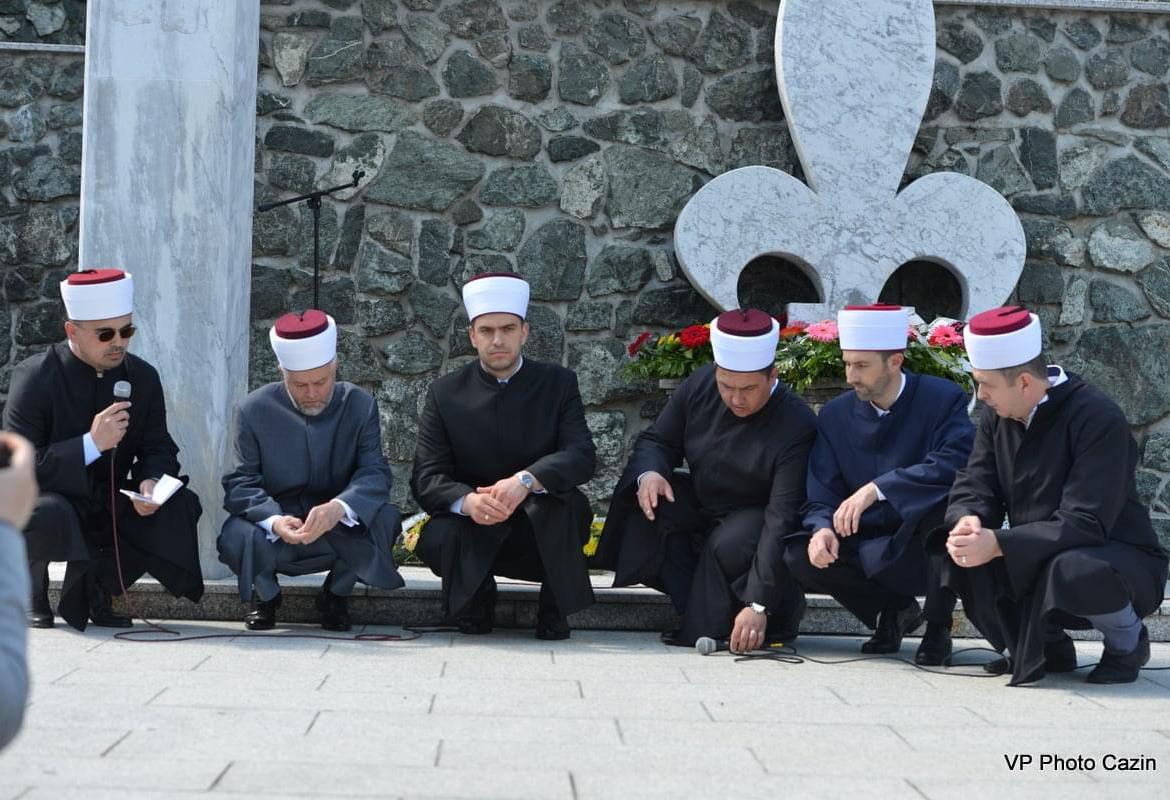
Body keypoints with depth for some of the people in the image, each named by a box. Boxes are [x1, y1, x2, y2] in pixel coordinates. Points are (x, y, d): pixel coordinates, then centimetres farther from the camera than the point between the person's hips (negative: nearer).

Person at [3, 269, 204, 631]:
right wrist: (91, 444, -30)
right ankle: (30, 594, -4)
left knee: (181, 509, -19)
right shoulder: (35, 377, -14)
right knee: (48, 515, -39)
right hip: (48, 503, -5)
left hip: (108, 511, 5)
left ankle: (93, 588, 1)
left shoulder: (142, 377, 0)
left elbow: (158, 450, 6)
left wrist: (150, 482, -19)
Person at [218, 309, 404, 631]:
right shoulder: (254, 409, -9)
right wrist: (274, 521, -35)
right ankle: (265, 593, 7)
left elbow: (374, 472, -15)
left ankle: (336, 594, 3)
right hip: (276, 528, -1)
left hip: (338, 532, 1)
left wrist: (339, 507, -38)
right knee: (237, 537, -33)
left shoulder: (360, 405, -6)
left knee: (384, 519, -30)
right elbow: (241, 483, -13)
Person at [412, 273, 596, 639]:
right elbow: (427, 478, -8)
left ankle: (556, 607, -12)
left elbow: (582, 456, -15)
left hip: (542, 529, -1)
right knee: (436, 540, -31)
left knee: (568, 501, -33)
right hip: (474, 529, 1)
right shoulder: (446, 393, 0)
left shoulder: (557, 383, -1)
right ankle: (478, 594, 5)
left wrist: (526, 480, -36)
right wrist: (467, 501, -32)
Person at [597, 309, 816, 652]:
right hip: (701, 506, 6)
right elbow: (657, 441, 2)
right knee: (652, 502, -21)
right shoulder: (700, 385, -11)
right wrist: (648, 473, -25)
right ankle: (693, 610, -16)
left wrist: (758, 606, -39)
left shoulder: (797, 426, -28)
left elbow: (782, 519, -33)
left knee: (729, 546, -37)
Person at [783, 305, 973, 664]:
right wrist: (823, 528, -25)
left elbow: (954, 465, -29)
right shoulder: (836, 415, 1)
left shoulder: (943, 399, -11)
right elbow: (821, 497, -1)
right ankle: (892, 610, 6)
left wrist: (876, 489, -35)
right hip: (869, 550, 4)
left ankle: (938, 627, -14)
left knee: (942, 503, -35)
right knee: (799, 556, -20)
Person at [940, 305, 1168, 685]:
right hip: (1035, 562, 7)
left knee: (1070, 571, -39)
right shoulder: (997, 417, -2)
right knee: (962, 554, -18)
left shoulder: (1098, 419, -24)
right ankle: (1047, 647, 5)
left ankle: (1127, 642, -5)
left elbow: (1086, 524, -30)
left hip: (1120, 564, -6)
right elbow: (973, 489, -3)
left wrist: (999, 544, -37)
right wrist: (967, 522, -28)